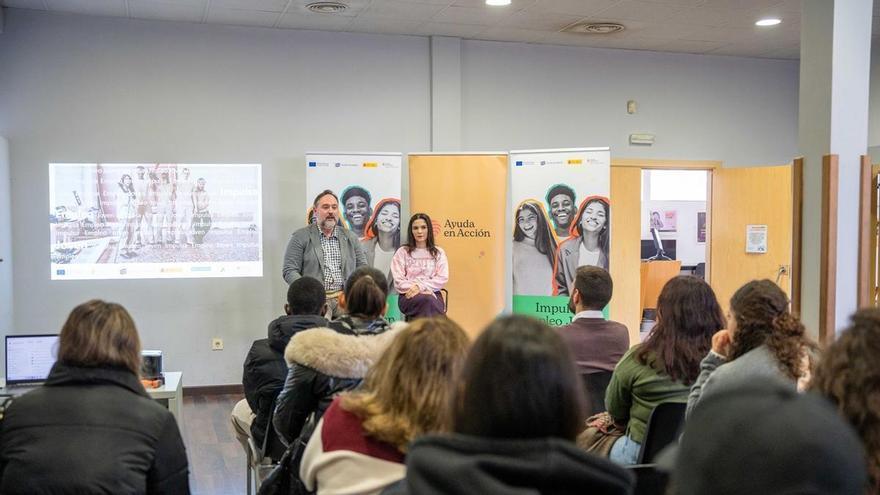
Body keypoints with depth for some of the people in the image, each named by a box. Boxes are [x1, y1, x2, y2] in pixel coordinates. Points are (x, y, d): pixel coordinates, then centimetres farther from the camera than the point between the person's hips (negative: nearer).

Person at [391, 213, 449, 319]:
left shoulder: (438, 253, 15)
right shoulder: (402, 252, 11)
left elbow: (442, 278, 3)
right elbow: (398, 281, 1)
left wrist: (421, 286, -12)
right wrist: (416, 290, -13)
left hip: (432, 294, 1)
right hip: (409, 297, -1)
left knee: (431, 302, -36)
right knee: (427, 300, -35)